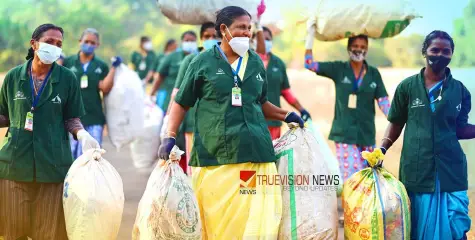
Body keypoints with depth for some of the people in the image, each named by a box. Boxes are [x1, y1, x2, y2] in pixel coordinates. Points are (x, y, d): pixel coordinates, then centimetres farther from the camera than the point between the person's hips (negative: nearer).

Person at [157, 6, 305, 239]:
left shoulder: (256, 62, 14)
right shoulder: (203, 62, 4)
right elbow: (181, 103, 8)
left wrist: (285, 115, 14)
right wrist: (170, 136, -3)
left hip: (255, 151, 3)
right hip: (214, 155, -3)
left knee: (258, 219, -3)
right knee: (218, 220, -1)